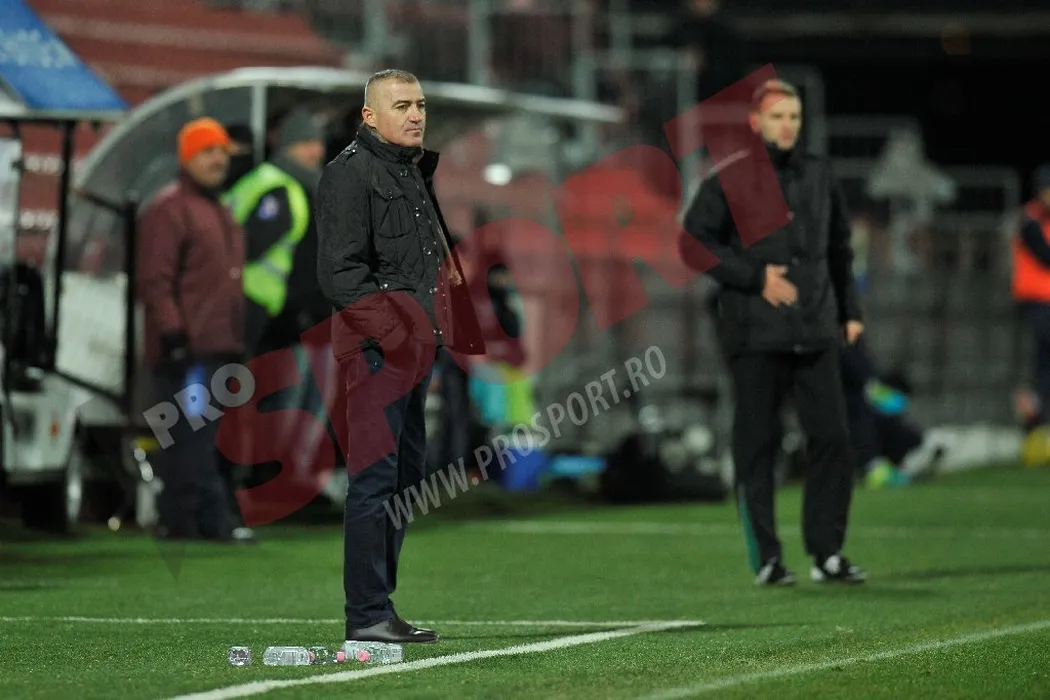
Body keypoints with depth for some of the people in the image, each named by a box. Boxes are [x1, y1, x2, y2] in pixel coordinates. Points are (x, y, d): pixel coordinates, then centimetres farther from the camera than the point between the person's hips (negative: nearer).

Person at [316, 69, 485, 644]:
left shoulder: (415, 171, 21)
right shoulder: (350, 174, -10)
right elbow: (340, 273, -17)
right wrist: (393, 333, -22)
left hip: (415, 344, 10)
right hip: (376, 345, -10)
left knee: (407, 474, 12)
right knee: (375, 477, -10)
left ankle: (378, 607, 18)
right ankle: (367, 616, -9)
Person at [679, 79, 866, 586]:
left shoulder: (818, 176, 14)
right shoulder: (730, 179, -1)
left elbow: (839, 248, 24)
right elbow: (694, 243, -5)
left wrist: (849, 311, 17)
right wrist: (756, 277, -11)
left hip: (816, 332, 4)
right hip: (755, 336, -4)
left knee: (832, 438, -3)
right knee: (756, 445, 0)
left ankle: (827, 553, 4)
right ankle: (766, 559, 7)